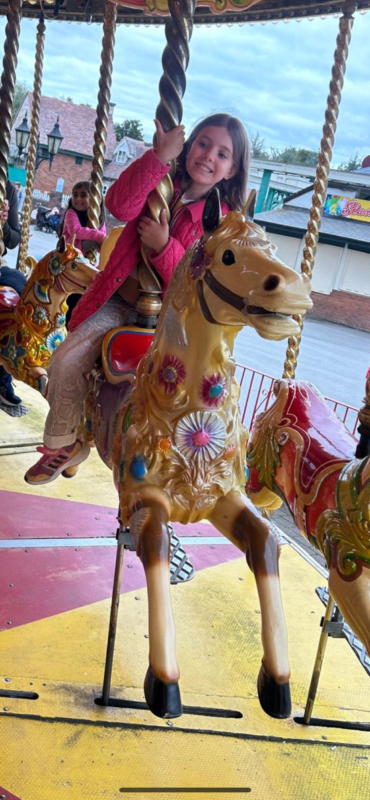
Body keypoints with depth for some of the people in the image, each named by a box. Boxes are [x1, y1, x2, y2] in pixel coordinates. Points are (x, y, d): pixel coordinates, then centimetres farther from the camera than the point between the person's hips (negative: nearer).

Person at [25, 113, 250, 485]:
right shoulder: (161, 185, 3)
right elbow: (121, 205, -20)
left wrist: (164, 246, -27)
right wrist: (159, 156, -28)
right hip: (119, 302, 2)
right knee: (67, 360, -13)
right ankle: (65, 442, 11)